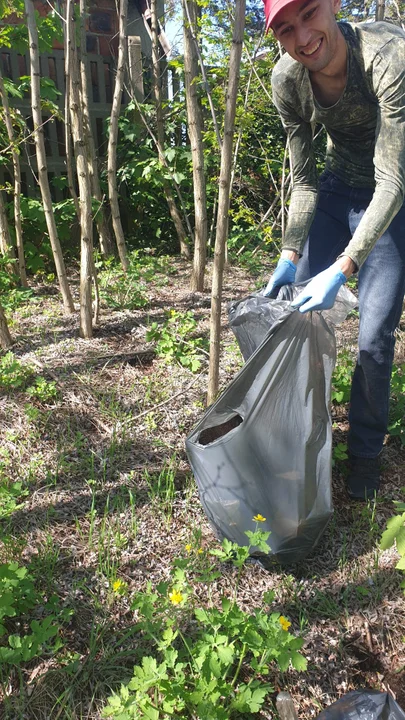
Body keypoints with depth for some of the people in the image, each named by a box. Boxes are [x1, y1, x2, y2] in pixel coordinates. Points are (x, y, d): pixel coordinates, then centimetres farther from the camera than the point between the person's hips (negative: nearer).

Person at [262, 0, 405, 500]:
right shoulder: (288, 78, -14)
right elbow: (303, 179, -7)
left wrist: (341, 270, -38)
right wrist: (289, 255, -16)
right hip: (337, 190, 5)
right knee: (296, 304, 5)